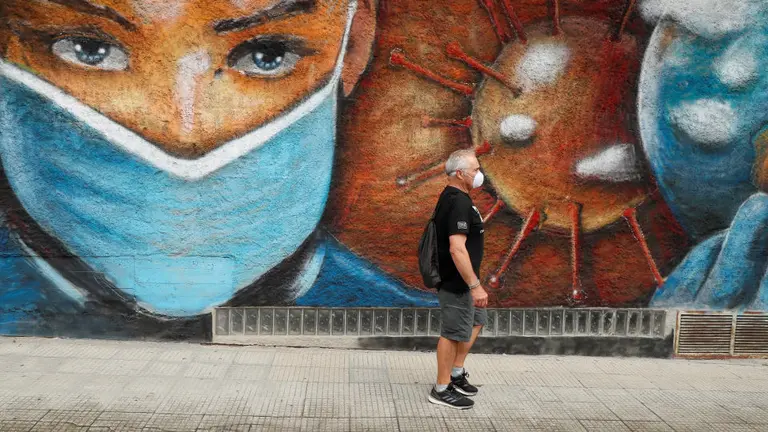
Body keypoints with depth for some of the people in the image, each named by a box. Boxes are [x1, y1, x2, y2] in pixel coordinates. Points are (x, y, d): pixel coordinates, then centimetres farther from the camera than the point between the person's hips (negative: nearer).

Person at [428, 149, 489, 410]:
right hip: (457, 281, -11)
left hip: (458, 279, 11)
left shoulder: (452, 197, 10)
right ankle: (442, 390, 14)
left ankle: (456, 374, 31)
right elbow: (457, 249, -30)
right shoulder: (459, 202, -23)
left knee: (477, 320, 22)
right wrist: (475, 285, -29)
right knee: (454, 332, 0)